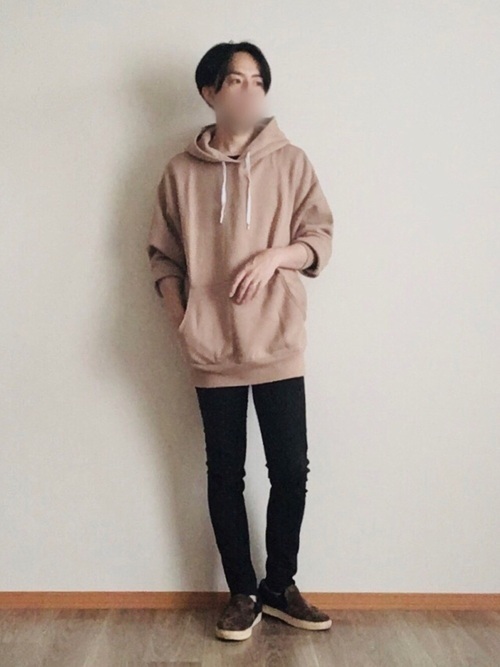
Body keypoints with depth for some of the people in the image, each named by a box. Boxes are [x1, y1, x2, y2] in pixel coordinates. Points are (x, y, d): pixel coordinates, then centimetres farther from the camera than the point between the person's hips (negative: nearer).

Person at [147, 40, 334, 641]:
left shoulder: (290, 161, 4)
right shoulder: (181, 171, 5)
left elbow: (320, 239, 3)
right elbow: (162, 255, 8)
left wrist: (273, 255, -16)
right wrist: (180, 319, -4)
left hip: (279, 346, 0)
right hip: (211, 351, 0)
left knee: (291, 470, 5)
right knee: (225, 474, 8)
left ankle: (280, 586, 26)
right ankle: (242, 593, 25)